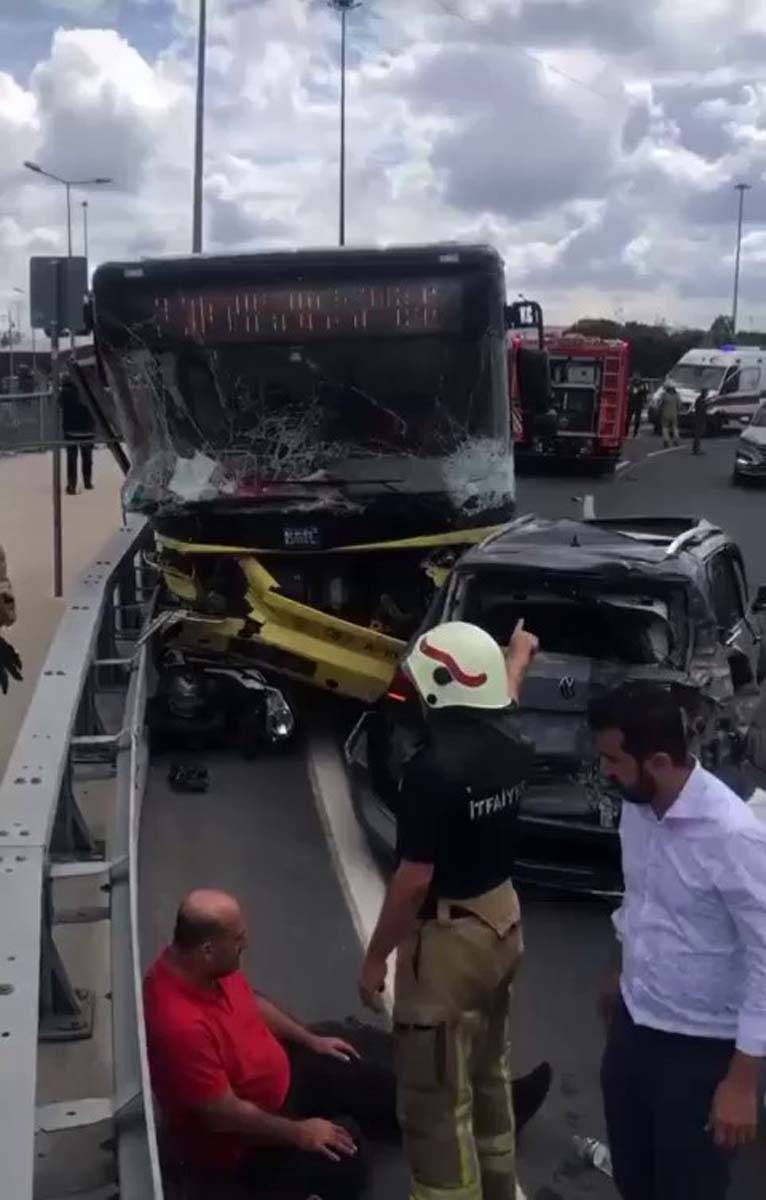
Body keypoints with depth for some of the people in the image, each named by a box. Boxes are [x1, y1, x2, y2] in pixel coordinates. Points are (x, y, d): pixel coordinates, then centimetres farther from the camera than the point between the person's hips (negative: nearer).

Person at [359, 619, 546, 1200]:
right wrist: (519, 654, 45)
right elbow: (504, 698, 23)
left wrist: (376, 957, -10)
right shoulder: (509, 742, -2)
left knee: (436, 1096, 3)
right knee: (489, 1072, 25)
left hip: (449, 936, -8)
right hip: (502, 918, 9)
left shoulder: (432, 766, -26)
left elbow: (414, 879, -23)